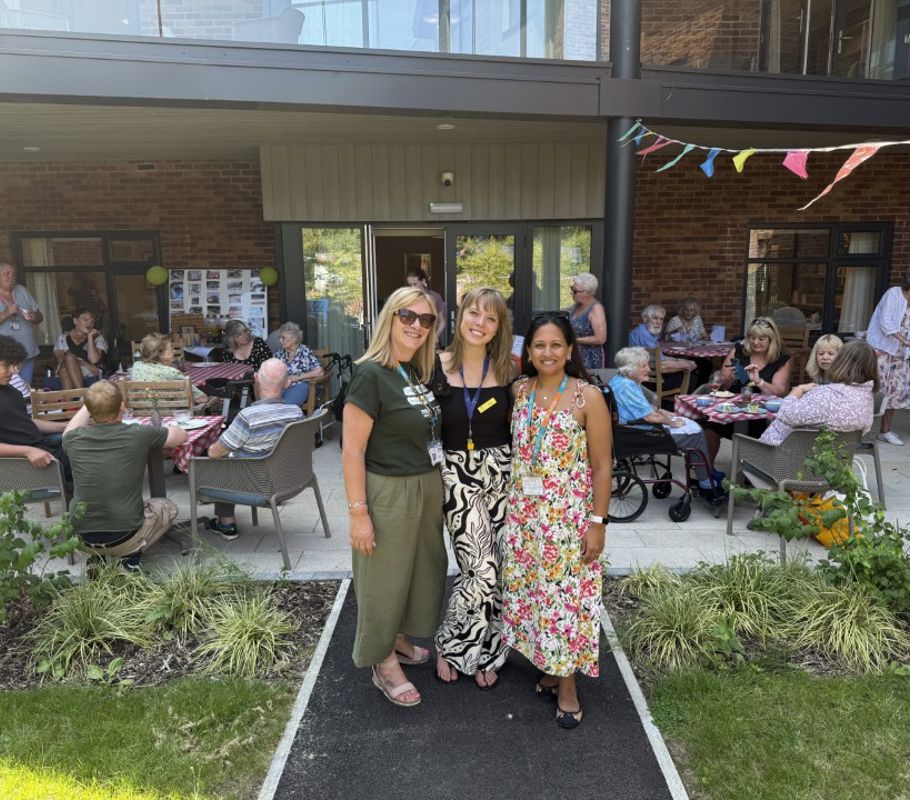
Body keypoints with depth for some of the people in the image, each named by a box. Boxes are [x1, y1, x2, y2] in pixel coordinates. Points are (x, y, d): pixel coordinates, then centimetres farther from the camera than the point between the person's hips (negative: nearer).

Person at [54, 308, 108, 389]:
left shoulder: (98, 339, 10)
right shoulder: (62, 338, 16)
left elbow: (94, 360, -9)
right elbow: (60, 358, -3)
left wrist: (90, 337, -6)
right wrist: (84, 364, -14)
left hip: (89, 379, -1)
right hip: (65, 379, 2)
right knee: (69, 356, -28)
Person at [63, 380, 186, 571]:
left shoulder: (74, 439, -5)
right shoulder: (139, 435, -14)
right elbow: (182, 435, 5)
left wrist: (92, 402, 29)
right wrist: (154, 433, 22)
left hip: (84, 539, 4)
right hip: (124, 538, -4)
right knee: (167, 507, 24)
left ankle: (96, 557, 16)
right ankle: (132, 555, 5)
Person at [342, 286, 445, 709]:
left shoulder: (417, 372, 6)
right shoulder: (371, 374, -18)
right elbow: (352, 450, -19)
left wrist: (435, 485, 11)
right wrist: (358, 512, -21)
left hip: (427, 488, 8)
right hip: (388, 492, -8)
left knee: (421, 567, 22)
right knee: (385, 577, 9)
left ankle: (399, 639, 44)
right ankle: (384, 664, 29)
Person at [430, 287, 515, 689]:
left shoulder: (506, 371, 1)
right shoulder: (436, 368, -5)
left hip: (499, 473, 3)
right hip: (456, 474, -2)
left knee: (492, 569, 4)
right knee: (483, 568, -6)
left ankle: (460, 647, 27)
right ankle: (452, 646, 20)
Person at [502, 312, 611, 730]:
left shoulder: (588, 397, -10)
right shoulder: (518, 391, 3)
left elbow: (601, 466, -8)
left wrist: (598, 522, -11)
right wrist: (512, 505, 8)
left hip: (569, 515, -4)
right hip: (524, 513, 5)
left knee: (566, 593, 4)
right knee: (530, 589, 13)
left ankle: (567, 684, 22)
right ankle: (546, 666, 34)